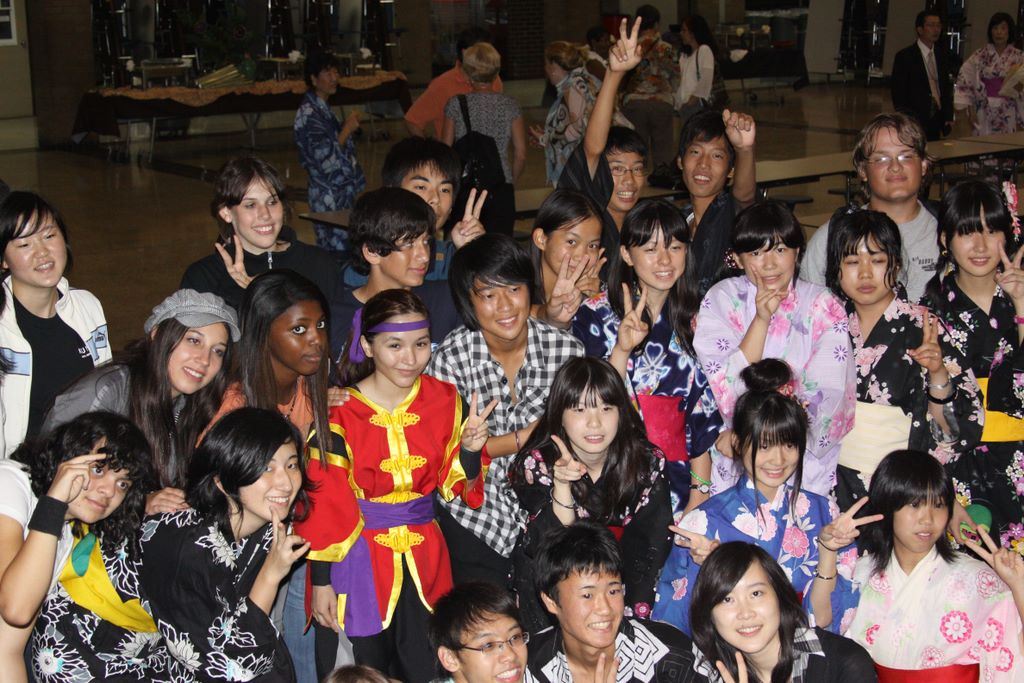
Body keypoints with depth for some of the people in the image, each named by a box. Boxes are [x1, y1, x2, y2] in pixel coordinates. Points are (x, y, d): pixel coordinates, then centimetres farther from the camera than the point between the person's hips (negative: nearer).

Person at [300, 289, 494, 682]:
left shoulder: (446, 402, 0)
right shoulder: (340, 412, -11)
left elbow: (457, 487, 5)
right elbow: (323, 504, -7)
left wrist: (470, 450, -16)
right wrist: (320, 581, -8)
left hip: (424, 561, 3)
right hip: (357, 558, -3)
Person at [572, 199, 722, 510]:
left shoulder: (692, 319, 9)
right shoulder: (596, 315, -1)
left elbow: (702, 411, 10)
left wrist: (700, 490, 5)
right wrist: (622, 349, -20)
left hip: (676, 475, 3)